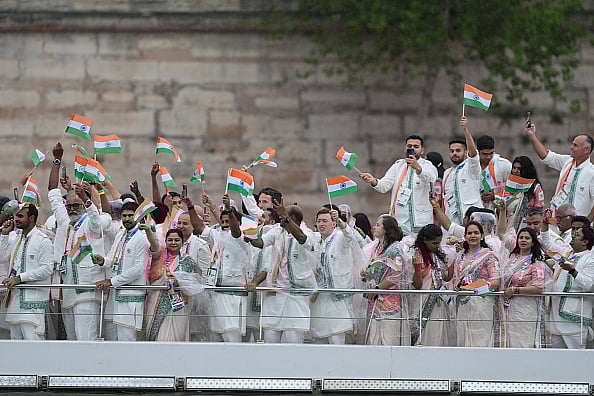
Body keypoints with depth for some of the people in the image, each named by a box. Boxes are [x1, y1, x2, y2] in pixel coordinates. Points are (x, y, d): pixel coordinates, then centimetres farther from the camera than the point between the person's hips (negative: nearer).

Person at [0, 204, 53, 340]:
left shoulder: (42, 240, -7)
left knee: (32, 339, -14)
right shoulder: (15, 238, 16)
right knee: (16, 339, 9)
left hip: (33, 297, -8)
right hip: (15, 296, 8)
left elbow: (47, 269, -14)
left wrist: (20, 278, -17)